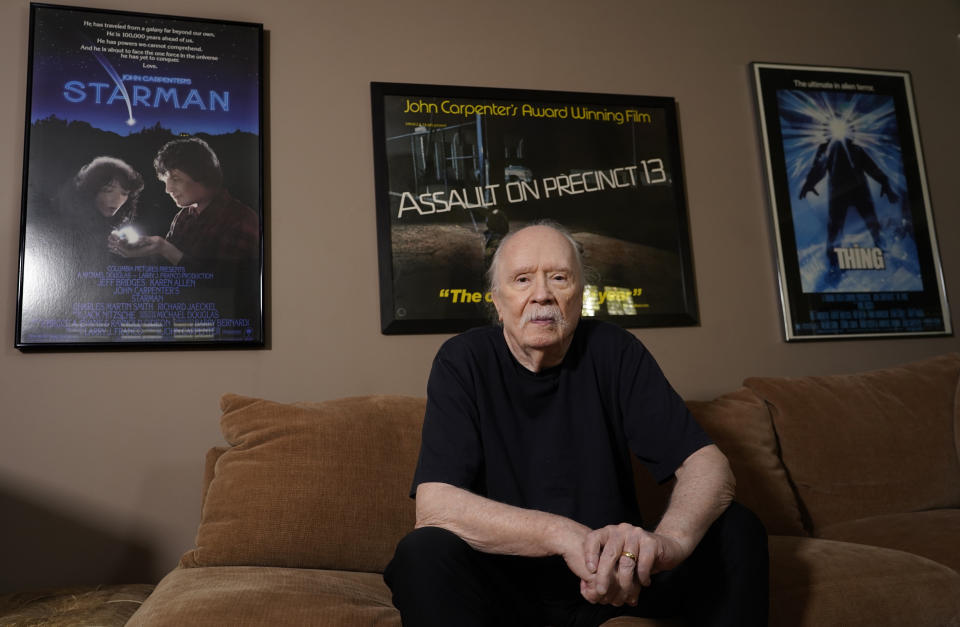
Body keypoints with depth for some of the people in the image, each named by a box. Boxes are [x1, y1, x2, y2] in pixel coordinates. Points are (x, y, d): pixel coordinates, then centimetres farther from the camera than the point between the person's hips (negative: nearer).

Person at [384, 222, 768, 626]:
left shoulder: (614, 351, -5)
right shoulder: (462, 361, -11)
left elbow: (708, 464, -13)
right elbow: (434, 505, -23)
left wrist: (669, 538, -36)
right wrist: (567, 535, -37)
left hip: (612, 575, 3)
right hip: (506, 584, -2)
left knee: (736, 529, -14)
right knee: (424, 552, -31)